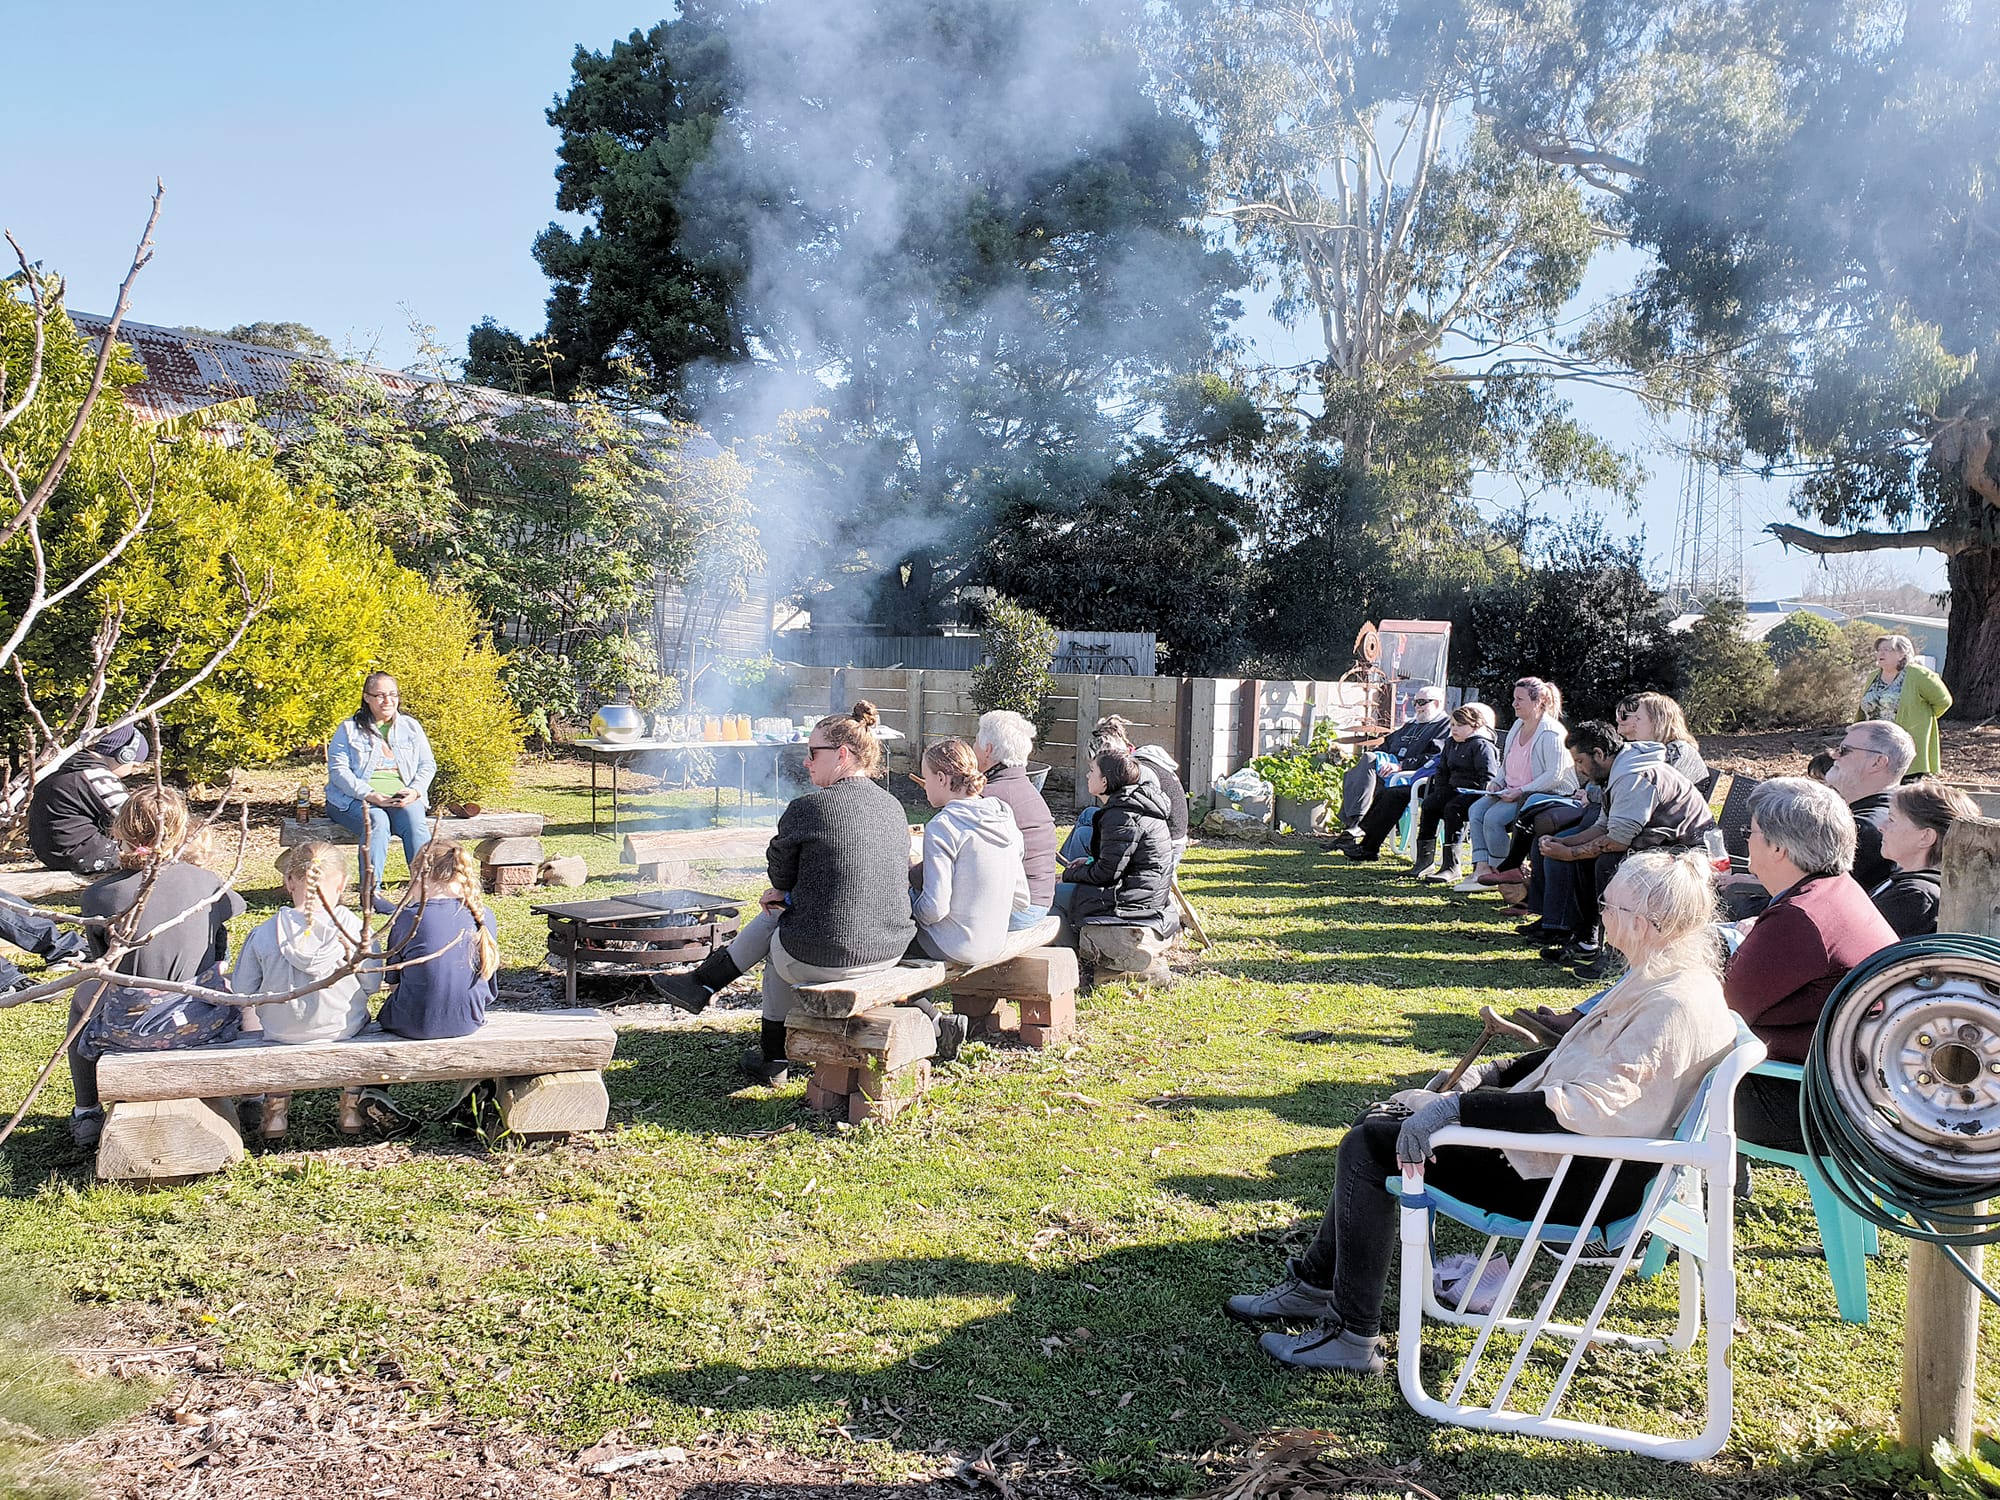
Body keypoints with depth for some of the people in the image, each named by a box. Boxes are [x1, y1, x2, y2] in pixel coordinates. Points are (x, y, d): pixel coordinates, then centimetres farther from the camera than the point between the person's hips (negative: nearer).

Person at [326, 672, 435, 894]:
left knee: (415, 821, -31)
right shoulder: (349, 729, 9)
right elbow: (338, 770, -2)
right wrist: (370, 795, -17)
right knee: (377, 822, -35)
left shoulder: (411, 727, 19)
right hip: (354, 799, -2)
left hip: (402, 798, 2)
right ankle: (370, 892, -37)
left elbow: (428, 765, 13)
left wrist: (415, 791, -8)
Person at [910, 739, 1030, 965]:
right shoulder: (1005, 818, 3)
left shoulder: (942, 826, -18)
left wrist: (912, 910, 0)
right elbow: (1021, 900, 6)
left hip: (954, 948, -8)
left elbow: (935, 908, -21)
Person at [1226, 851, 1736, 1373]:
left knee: (1370, 1148, -12)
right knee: (1378, 1118, 11)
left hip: (1582, 1180, -11)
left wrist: (1457, 1107, -32)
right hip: (1565, 1146, 11)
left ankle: (1355, 1337, -1)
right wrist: (1488, 1074, 9)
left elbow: (1587, 1103, -33)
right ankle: (1314, 1283, 20)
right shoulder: (1657, 980, 7)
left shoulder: (1674, 1004, -24)